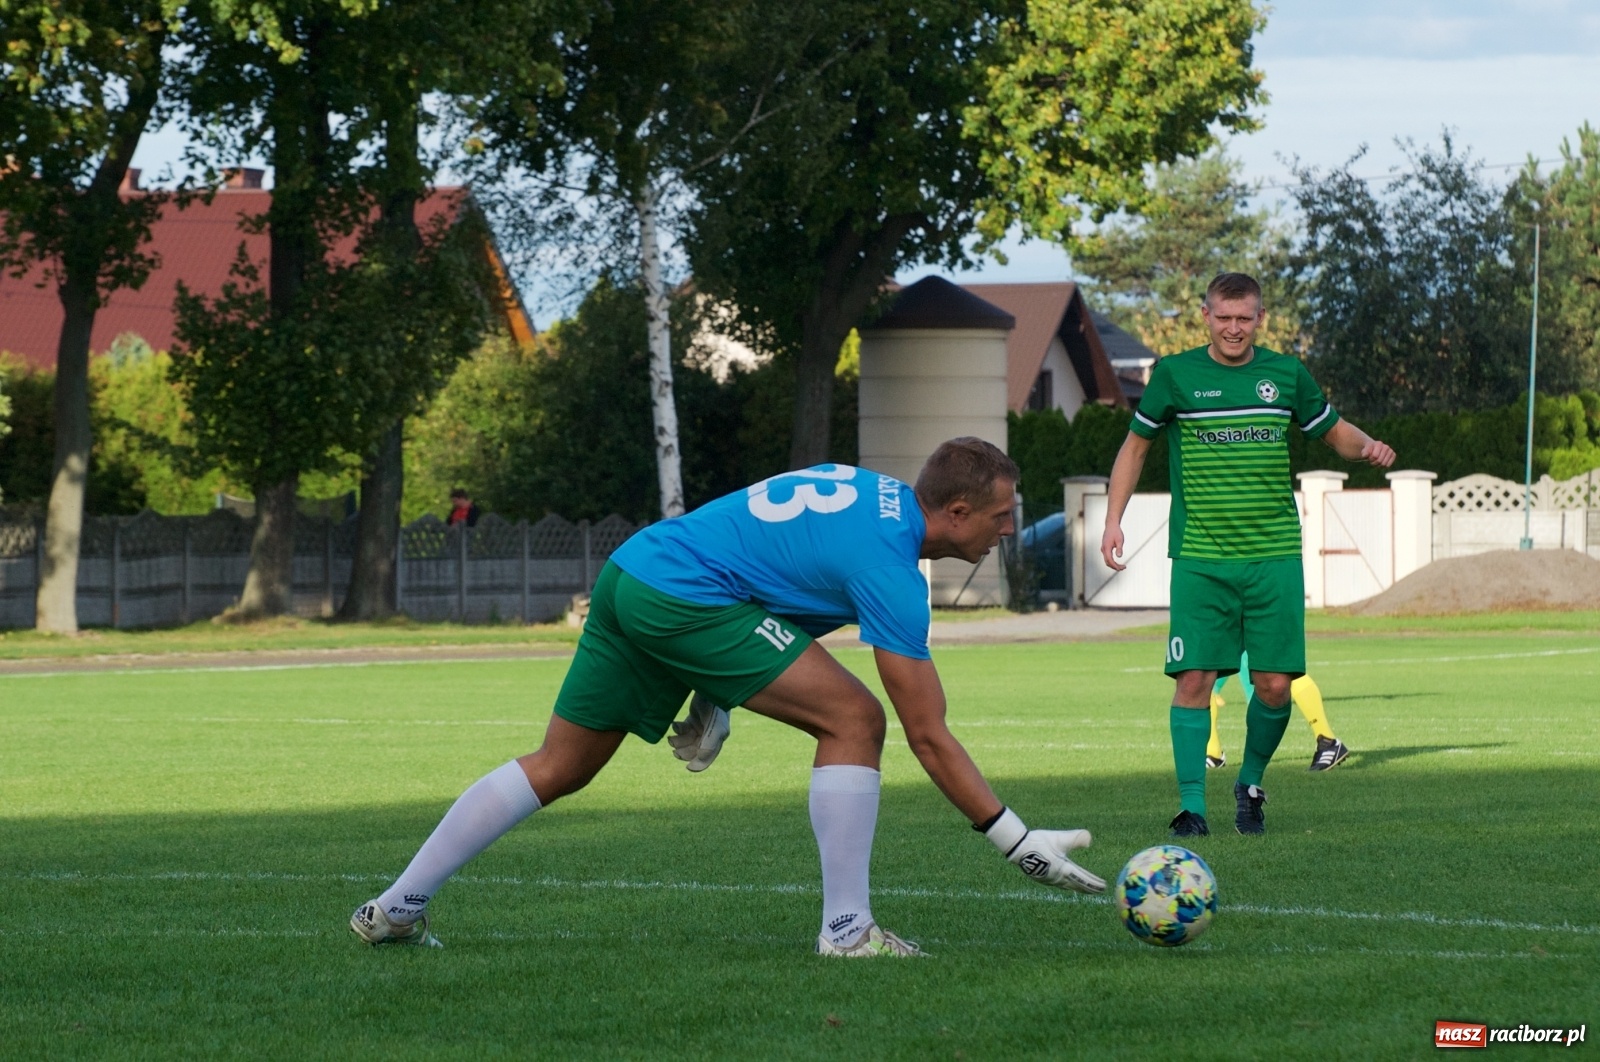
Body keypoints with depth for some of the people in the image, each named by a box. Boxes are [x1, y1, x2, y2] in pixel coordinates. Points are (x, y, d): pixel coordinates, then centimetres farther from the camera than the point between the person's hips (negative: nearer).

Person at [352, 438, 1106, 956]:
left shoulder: (868, 490, 14)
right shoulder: (889, 568, -12)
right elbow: (927, 736, -12)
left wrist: (712, 694, 24)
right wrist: (1016, 841, -9)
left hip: (629, 576, 9)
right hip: (684, 596, -9)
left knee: (556, 769, 17)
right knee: (852, 720, -8)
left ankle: (394, 910, 18)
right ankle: (846, 928, -7)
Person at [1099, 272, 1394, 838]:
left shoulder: (1285, 373, 8)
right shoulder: (1176, 375, 2)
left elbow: (1333, 430, 20)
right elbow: (1136, 444, 13)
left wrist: (1367, 446, -2)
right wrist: (1113, 520, 4)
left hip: (1274, 556, 2)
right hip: (1200, 558, -2)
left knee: (1275, 683, -2)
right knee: (1194, 679, -10)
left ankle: (1250, 784, 22)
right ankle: (1192, 805, -4)